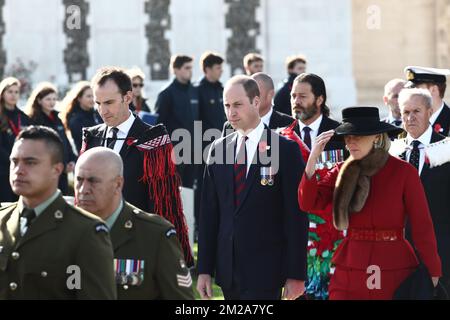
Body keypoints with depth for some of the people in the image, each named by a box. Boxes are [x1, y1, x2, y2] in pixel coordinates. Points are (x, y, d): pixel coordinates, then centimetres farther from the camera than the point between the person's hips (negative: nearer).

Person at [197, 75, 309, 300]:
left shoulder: (286, 149, -4)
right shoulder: (218, 149, 10)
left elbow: (296, 216, -5)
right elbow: (209, 213, 11)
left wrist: (296, 274, -9)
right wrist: (204, 269, 7)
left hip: (266, 271, -5)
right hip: (228, 270, 5)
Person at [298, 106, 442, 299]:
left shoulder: (403, 172, -6)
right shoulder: (342, 171, 5)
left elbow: (422, 227, -6)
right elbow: (308, 203, -6)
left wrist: (434, 276, -9)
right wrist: (313, 158, -15)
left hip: (395, 271, -3)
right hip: (349, 271, 3)